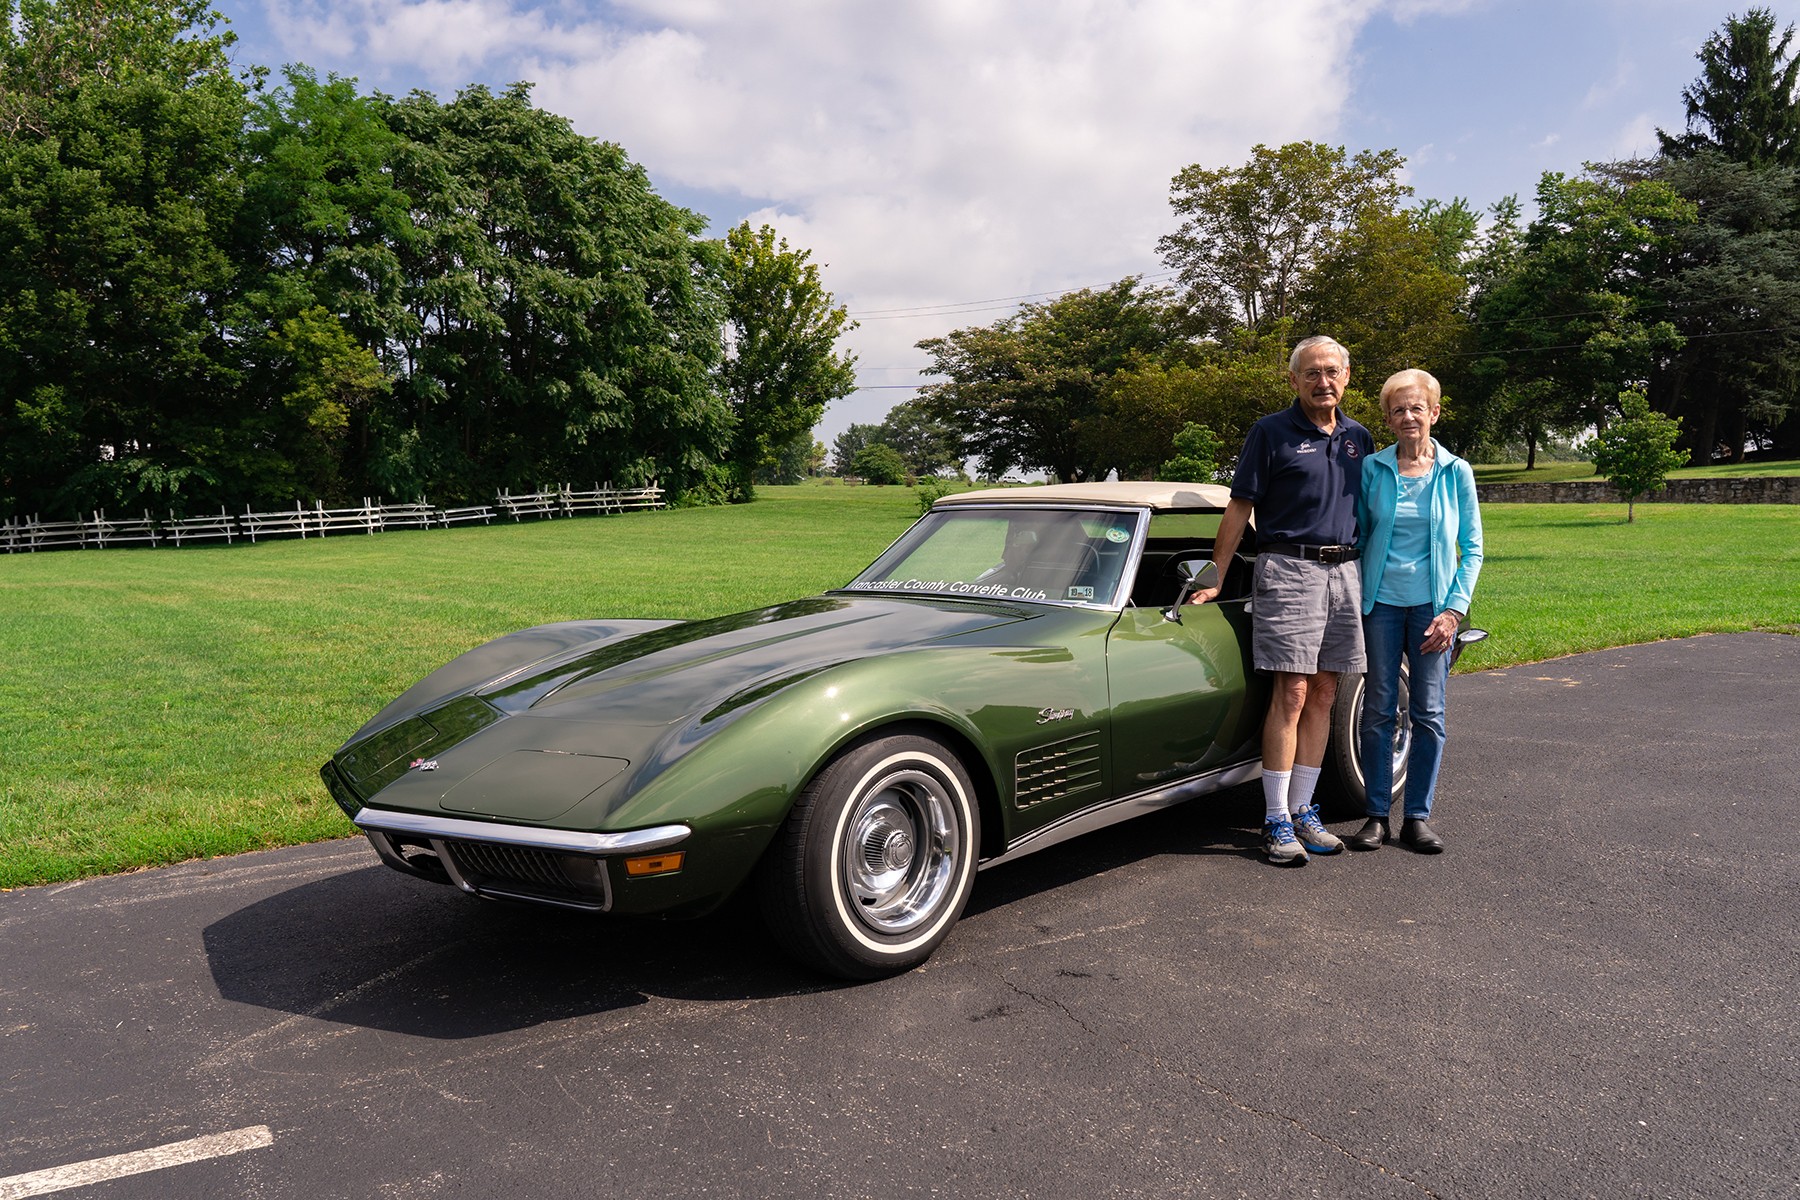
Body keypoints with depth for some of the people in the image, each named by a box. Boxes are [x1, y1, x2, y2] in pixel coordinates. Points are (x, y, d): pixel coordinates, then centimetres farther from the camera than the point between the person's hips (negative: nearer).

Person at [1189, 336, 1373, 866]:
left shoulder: (1359, 438, 15)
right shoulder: (1271, 433, -1)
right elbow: (1238, 510, -2)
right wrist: (1214, 580, -6)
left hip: (1345, 574, 6)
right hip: (1289, 569, -5)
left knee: (1323, 695, 6)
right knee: (1291, 694, -9)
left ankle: (1302, 810, 14)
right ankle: (1276, 821, -4)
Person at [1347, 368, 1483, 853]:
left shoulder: (1455, 472, 2)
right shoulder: (1373, 469, 2)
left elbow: (1472, 547, 4)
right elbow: (1358, 536, 7)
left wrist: (1454, 609, -5)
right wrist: (1354, 601, 0)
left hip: (1433, 605, 0)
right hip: (1381, 601, 0)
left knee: (1428, 713, 3)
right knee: (1378, 710, 2)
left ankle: (1418, 816, 13)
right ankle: (1377, 814, 11)